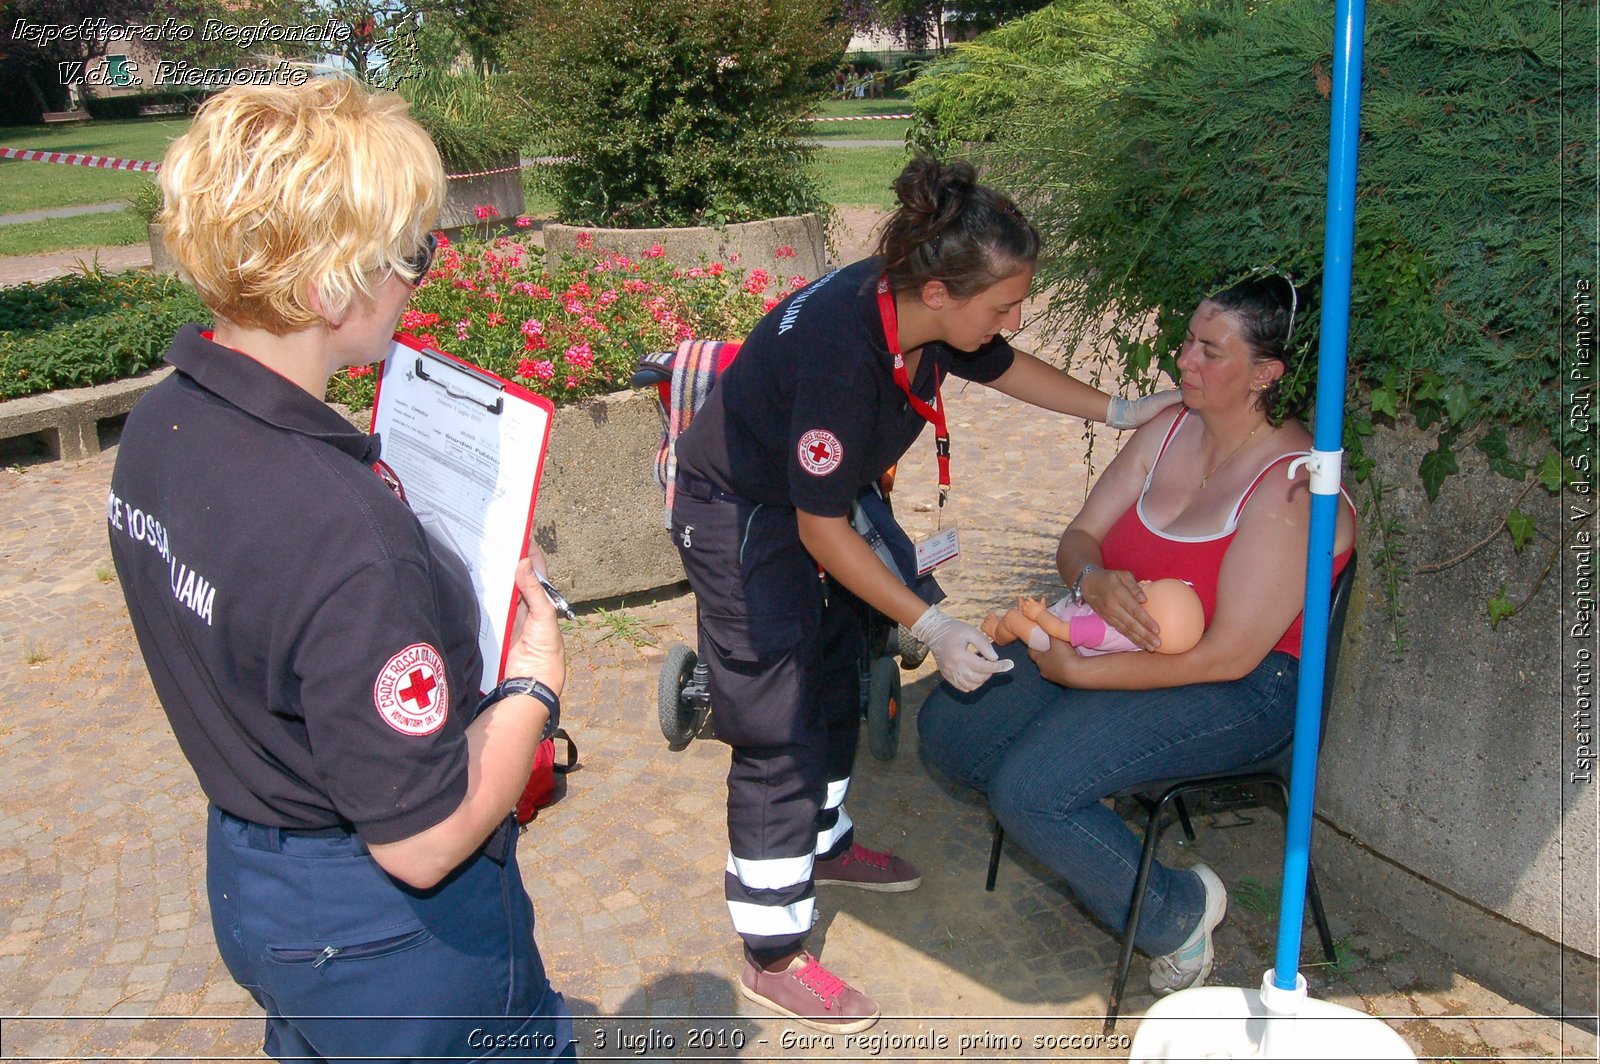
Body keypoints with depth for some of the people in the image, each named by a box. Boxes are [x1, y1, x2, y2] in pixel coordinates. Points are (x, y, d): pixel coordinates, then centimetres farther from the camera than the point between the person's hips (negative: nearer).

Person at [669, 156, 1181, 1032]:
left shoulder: (922, 310, -13)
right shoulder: (840, 353, -37)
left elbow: (1003, 366, 10)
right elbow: (822, 532, -29)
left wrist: (1118, 410, 9)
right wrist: (930, 627, -25)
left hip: (810, 494, 9)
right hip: (738, 518, -9)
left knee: (835, 681, 21)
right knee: (781, 731, -4)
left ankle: (822, 843, 46)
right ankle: (773, 959, 11)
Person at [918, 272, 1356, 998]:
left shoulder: (1290, 487, -22)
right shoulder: (1168, 430, 1)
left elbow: (1229, 657, -25)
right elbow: (1078, 539, 4)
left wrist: (1079, 673, -22)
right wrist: (1094, 580, -22)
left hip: (1241, 692, -8)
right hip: (1117, 637, 8)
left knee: (1027, 789, -24)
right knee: (946, 726, -2)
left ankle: (1176, 912, 2)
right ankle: (1080, 836, 13)